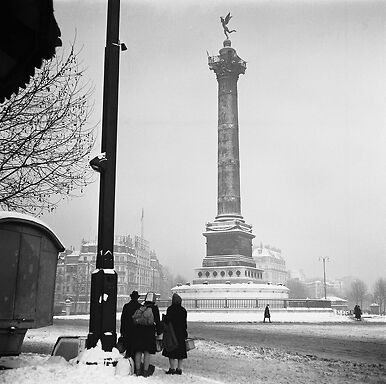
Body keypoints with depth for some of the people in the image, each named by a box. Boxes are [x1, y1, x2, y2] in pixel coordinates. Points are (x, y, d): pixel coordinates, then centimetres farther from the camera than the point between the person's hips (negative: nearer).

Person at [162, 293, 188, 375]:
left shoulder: (170, 309, -10)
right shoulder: (183, 310, 5)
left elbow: (166, 320, -11)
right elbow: (185, 323, 9)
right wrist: (185, 333, 16)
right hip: (181, 333, 5)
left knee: (171, 352, 2)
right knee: (180, 351, 9)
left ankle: (172, 368, 1)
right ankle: (179, 369, 12)